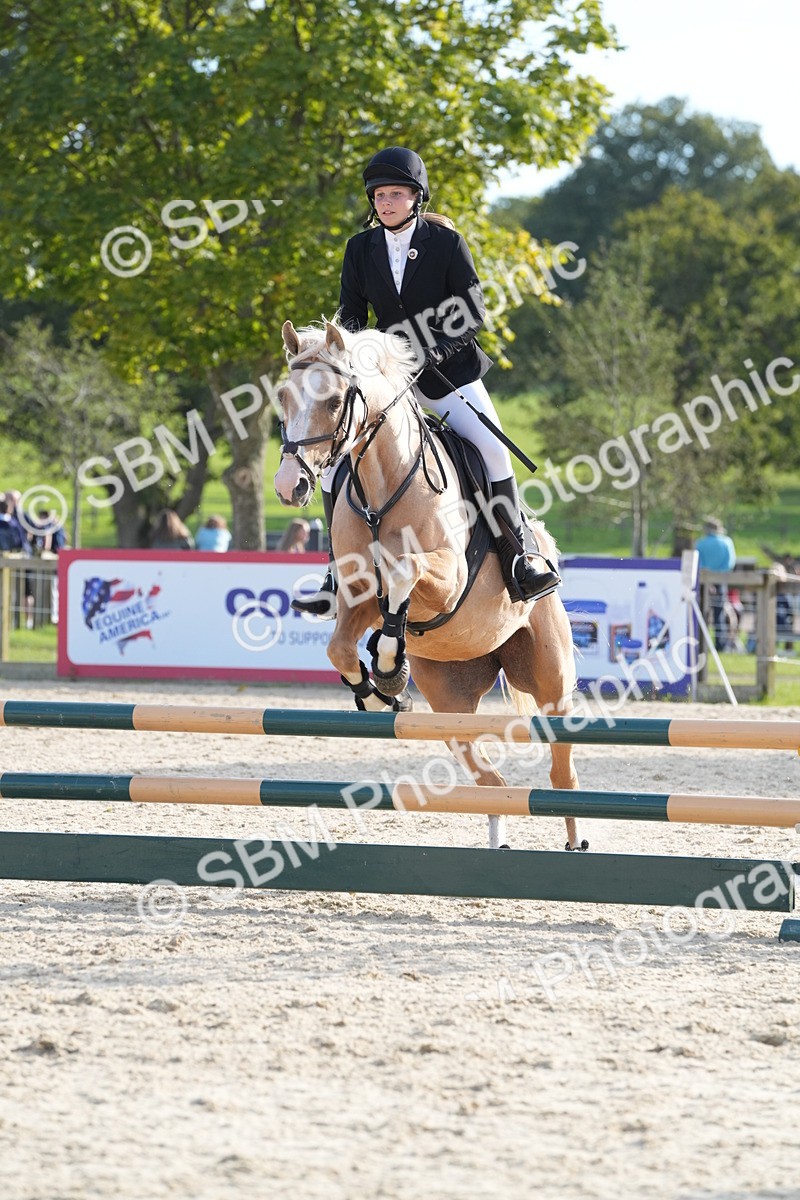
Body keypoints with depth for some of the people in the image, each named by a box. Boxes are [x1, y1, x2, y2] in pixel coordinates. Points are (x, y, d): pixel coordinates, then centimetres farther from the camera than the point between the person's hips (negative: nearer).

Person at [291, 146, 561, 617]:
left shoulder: (446, 242, -7)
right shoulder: (360, 250, 3)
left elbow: (473, 313, -9)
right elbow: (350, 318, 6)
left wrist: (428, 352, -22)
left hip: (449, 371, -3)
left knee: (492, 450, -22)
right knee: (333, 454, -10)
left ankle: (518, 560, -9)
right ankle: (342, 577, -2)